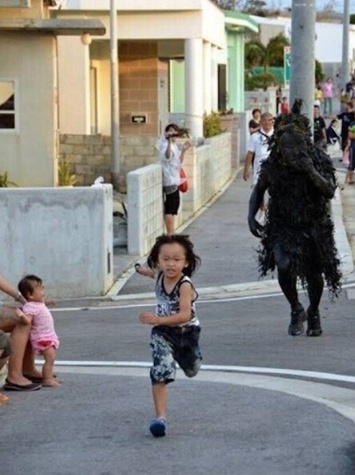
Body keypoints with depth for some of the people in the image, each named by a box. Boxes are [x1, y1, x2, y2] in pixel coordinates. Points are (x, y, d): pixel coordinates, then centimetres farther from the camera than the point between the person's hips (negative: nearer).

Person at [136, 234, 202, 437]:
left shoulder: (185, 285, -30)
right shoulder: (159, 276, -13)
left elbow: (185, 315, -40)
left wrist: (159, 319, -50)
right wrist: (143, 270, 36)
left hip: (186, 331, -2)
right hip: (163, 332, 2)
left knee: (192, 370, 26)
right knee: (161, 371, -20)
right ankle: (160, 416, -20)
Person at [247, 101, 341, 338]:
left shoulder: (319, 161, -13)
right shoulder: (272, 165, -10)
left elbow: (330, 192, -22)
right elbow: (259, 189, 8)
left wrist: (311, 171, -33)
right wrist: (251, 216, -3)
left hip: (314, 226, 0)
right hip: (283, 226, 0)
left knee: (314, 274, 10)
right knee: (284, 265, -23)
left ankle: (314, 314, 41)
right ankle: (296, 310, 3)